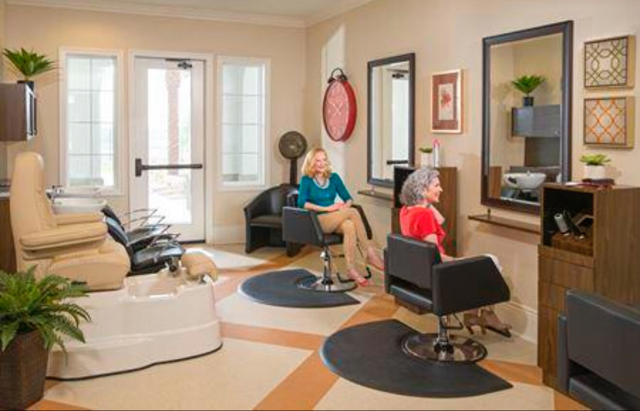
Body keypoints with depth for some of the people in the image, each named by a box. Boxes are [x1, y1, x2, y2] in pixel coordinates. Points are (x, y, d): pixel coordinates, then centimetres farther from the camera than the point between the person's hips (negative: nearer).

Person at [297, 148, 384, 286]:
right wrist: (327, 208, -20)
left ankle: (351, 269, -36)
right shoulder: (306, 180, 2)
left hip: (335, 221, 5)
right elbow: (301, 203, -13)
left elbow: (349, 199, 13)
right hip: (317, 221, -4)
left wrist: (345, 206, -12)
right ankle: (370, 254, -30)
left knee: (349, 226, -34)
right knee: (353, 212, -30)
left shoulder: (334, 178, 15)